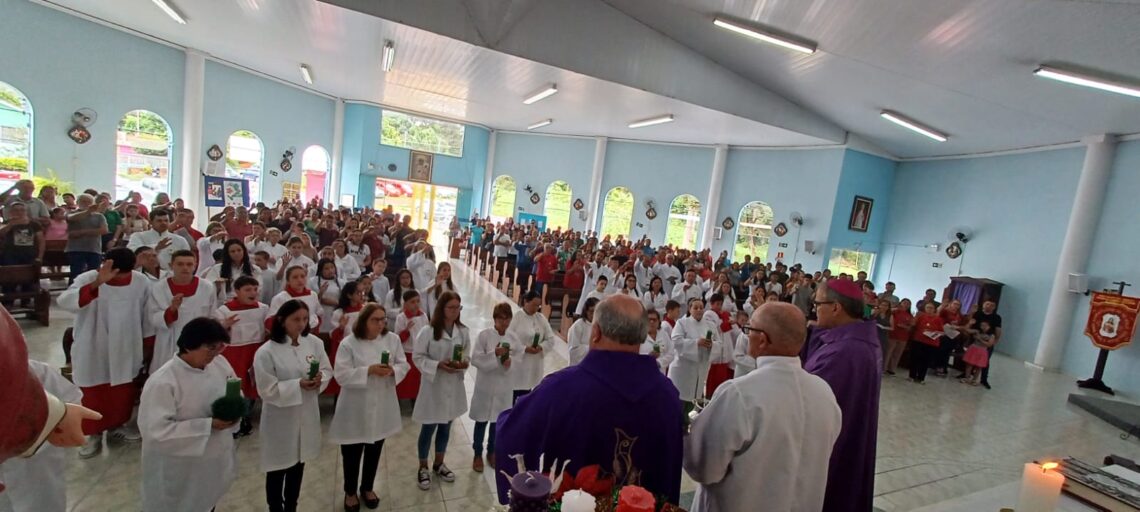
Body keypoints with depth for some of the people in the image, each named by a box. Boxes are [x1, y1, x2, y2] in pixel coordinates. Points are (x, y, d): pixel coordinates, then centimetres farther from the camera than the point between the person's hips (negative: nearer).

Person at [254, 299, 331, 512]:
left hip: (307, 414, 5)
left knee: (298, 465, 22)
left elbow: (327, 370, 2)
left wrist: (320, 380, -18)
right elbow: (267, 390, -17)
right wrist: (298, 385, -26)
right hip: (280, 418, -4)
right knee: (277, 469, 12)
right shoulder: (266, 352, -18)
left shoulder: (315, 343, -6)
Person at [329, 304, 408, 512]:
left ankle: (367, 488, 43)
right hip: (355, 408, -3)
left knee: (374, 451, 20)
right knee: (352, 453, 13)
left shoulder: (393, 339, -4)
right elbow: (342, 375, -19)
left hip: (382, 406, 3)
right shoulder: (348, 343, -15)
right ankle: (350, 492, 38)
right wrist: (369, 370, -28)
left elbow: (403, 365, 0)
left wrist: (392, 370, -20)